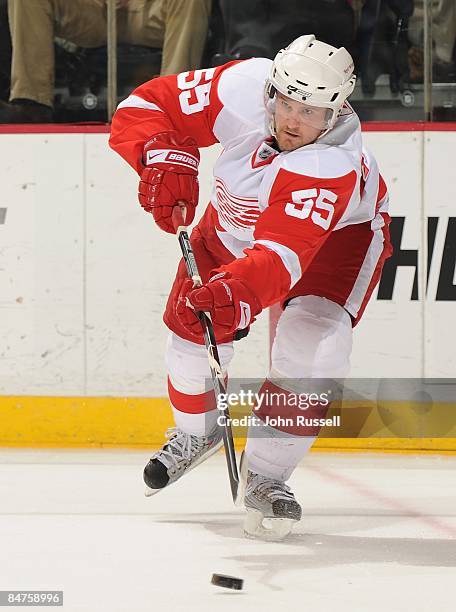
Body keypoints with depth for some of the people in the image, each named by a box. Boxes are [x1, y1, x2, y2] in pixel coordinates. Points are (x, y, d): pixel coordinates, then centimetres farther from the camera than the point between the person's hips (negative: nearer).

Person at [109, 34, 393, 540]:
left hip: (339, 231, -4)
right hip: (238, 217, 4)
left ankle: (267, 473, -11)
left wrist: (238, 293, -70)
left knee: (315, 344, -26)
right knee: (194, 324, -2)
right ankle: (195, 431, 30)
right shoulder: (243, 87, -32)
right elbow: (144, 107, -22)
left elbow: (284, 254, -53)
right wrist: (165, 157, -41)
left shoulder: (334, 163, -42)